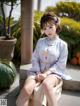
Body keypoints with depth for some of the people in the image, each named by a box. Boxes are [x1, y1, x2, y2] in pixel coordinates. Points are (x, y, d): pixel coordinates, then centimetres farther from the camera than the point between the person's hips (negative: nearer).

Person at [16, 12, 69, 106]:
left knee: (46, 84, -40)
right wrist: (38, 73, -10)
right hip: (38, 71, 2)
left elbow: (60, 64, -2)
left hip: (53, 72, -2)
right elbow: (35, 59, 7)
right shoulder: (40, 41, 12)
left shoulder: (62, 44, 4)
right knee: (26, 89, -30)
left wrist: (46, 73, -15)